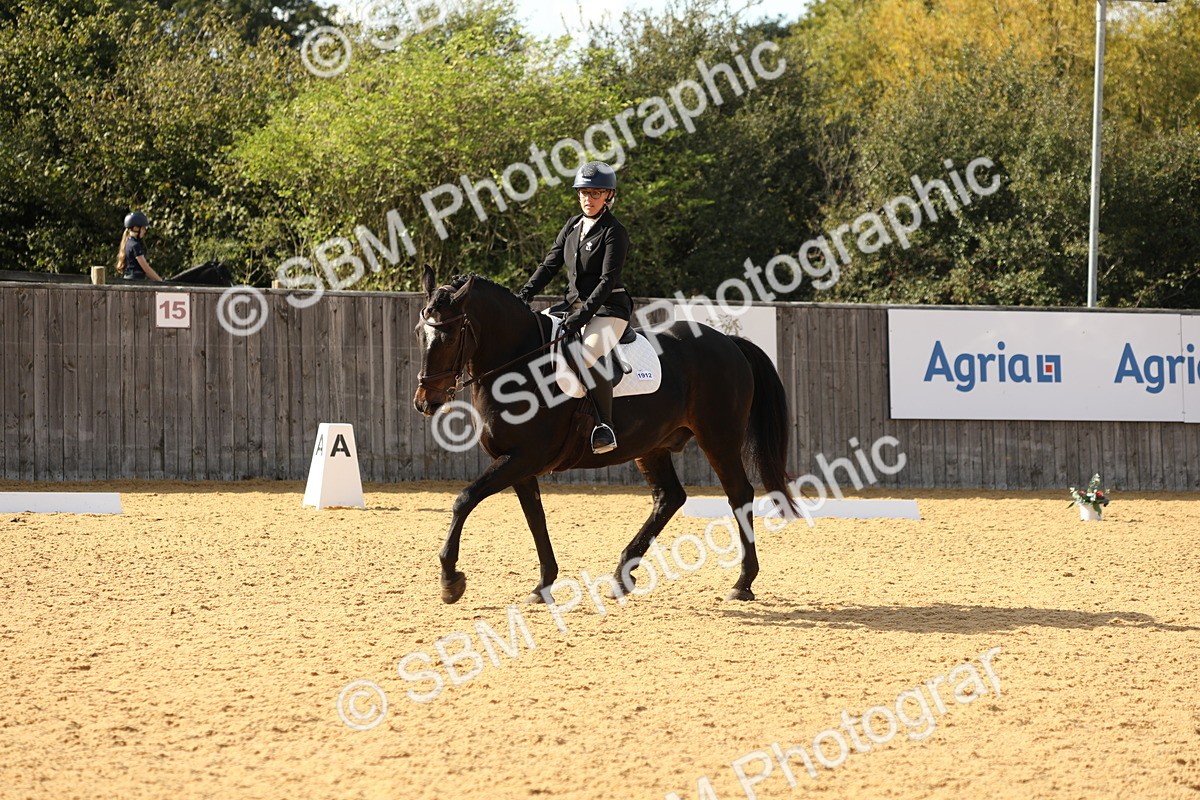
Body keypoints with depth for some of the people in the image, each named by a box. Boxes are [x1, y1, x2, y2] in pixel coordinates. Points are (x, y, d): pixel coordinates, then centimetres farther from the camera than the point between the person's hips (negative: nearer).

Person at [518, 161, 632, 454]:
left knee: (588, 355, -34)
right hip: (574, 303, 8)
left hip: (608, 309, -8)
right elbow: (550, 264, 11)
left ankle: (606, 427, -26)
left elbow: (608, 280, -18)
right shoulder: (573, 226, 12)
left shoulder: (614, 232, -11)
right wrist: (526, 294, -4)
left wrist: (583, 314, -26)